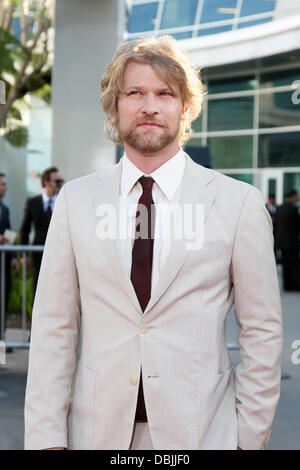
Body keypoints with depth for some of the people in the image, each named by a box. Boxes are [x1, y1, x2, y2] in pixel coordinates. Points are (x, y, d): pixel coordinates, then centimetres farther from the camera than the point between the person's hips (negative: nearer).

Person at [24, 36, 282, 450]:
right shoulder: (75, 200, 0)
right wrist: (47, 438, -5)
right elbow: (54, 327, -1)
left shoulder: (240, 203, -6)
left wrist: (250, 438, -3)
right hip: (99, 431, 2)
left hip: (200, 431, -1)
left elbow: (262, 331, -2)